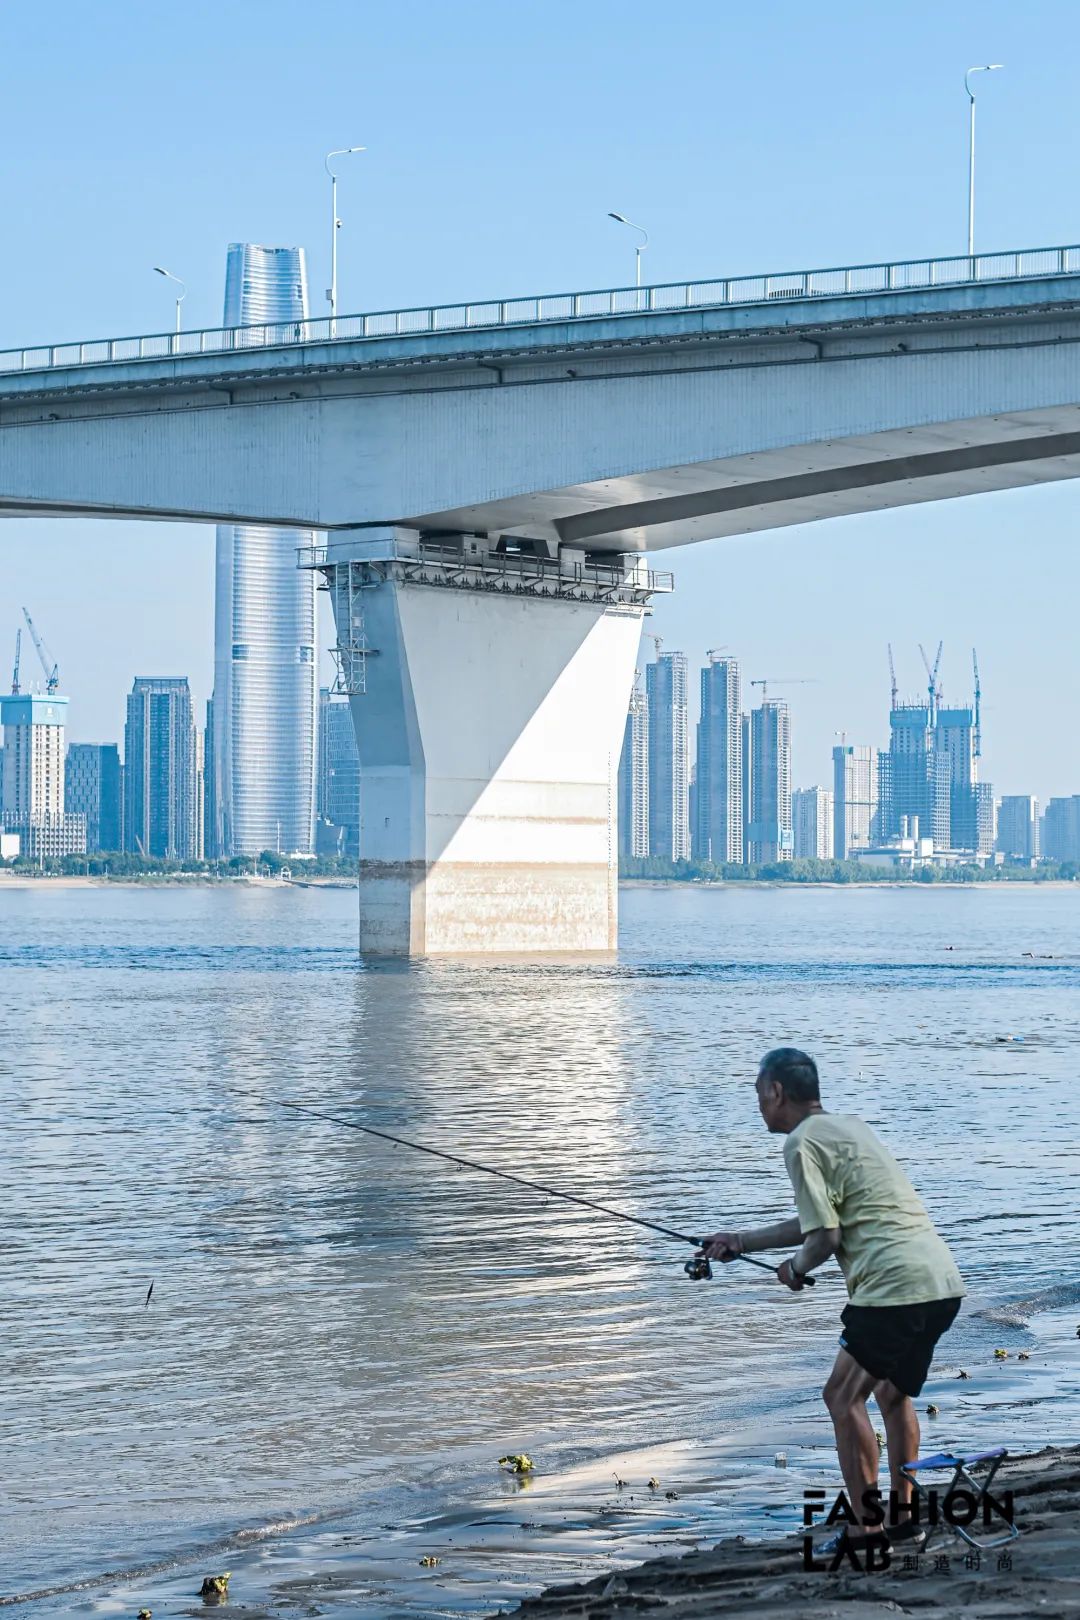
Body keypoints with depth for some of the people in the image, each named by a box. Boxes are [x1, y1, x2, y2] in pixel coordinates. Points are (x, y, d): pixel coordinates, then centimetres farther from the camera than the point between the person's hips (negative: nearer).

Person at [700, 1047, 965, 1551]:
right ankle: (902, 1514, 24)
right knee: (892, 1390, 24)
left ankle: (867, 1527, -6)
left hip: (897, 1283, -10)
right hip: (944, 1282, 10)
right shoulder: (847, 1126, 24)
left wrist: (796, 1268, 11)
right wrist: (740, 1243, 38)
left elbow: (825, 1238, -11)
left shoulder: (803, 1141, -5)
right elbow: (822, 1221, 32)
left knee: (843, 1396, -3)